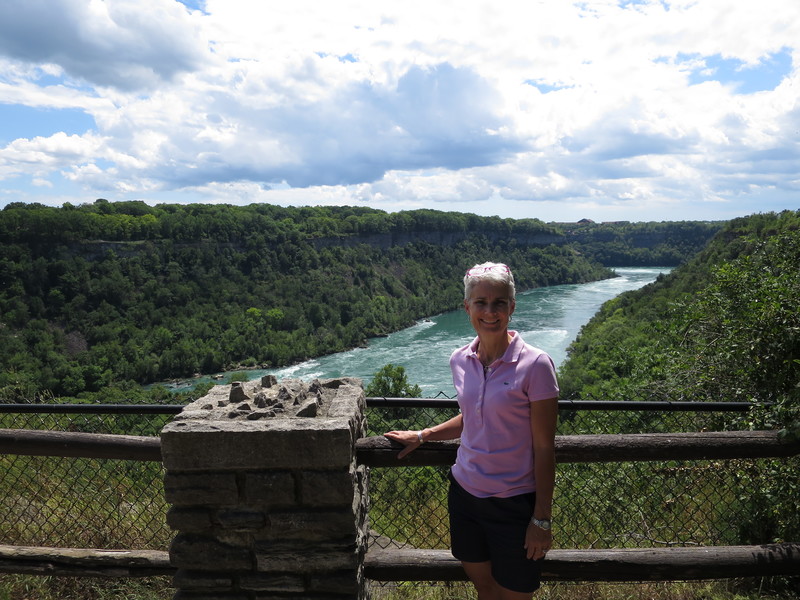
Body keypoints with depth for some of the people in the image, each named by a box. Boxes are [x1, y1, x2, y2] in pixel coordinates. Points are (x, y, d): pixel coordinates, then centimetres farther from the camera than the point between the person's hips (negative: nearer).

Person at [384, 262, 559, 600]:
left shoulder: (535, 365, -18)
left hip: (514, 504, -5)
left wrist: (541, 520, -11)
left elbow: (543, 448, -14)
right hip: (464, 494, 5)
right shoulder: (460, 361, -2)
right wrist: (422, 436, 13)